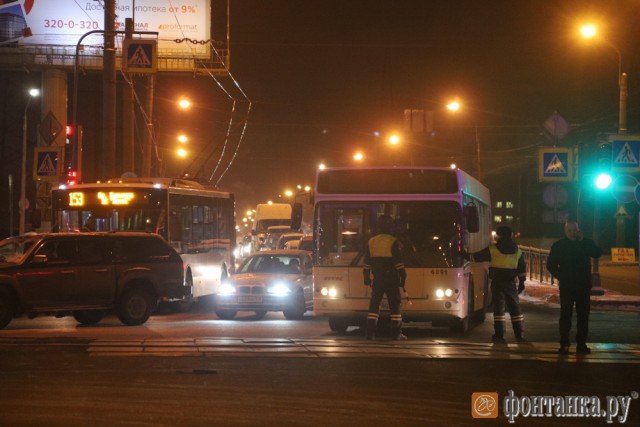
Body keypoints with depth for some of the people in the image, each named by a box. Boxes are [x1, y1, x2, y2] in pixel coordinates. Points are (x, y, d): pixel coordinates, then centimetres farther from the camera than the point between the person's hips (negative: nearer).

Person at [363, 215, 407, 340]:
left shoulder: (371, 242, 7)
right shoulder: (393, 242, -8)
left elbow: (367, 262, 10)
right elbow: (398, 261, -10)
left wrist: (366, 277, 17)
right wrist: (403, 276, -4)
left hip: (377, 278, 4)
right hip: (391, 278, -4)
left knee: (374, 304, 6)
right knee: (395, 304, 2)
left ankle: (369, 332, 0)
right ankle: (397, 333, 0)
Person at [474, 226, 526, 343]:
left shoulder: (493, 249, -4)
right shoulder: (517, 251, 9)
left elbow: (477, 257, 2)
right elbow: (522, 268, 13)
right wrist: (521, 282, 20)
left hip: (497, 282, -3)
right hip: (511, 283, 3)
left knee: (499, 308, -1)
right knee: (515, 308, 9)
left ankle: (499, 335, -5)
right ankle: (520, 334, 8)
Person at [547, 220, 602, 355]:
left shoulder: (586, 243, 4)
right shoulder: (558, 246, 1)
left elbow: (597, 253, -14)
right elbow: (551, 264, 4)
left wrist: (583, 240, -16)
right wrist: (560, 276, -7)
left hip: (584, 285, 2)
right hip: (566, 286, -2)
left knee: (583, 315, 4)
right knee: (565, 315, -5)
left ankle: (581, 344, 11)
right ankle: (564, 344, -3)